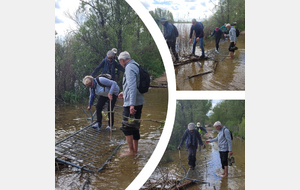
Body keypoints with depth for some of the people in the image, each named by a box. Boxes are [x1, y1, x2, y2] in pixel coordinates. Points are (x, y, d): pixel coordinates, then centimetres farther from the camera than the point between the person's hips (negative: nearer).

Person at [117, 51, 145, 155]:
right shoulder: (136, 66, 16)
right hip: (139, 102, 10)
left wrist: (132, 104, -28)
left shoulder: (129, 68, -14)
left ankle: (131, 151, 3)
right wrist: (124, 93, 32)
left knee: (127, 127, -1)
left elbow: (132, 87, -24)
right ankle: (135, 150, 22)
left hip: (131, 104, -10)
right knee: (135, 126, 15)